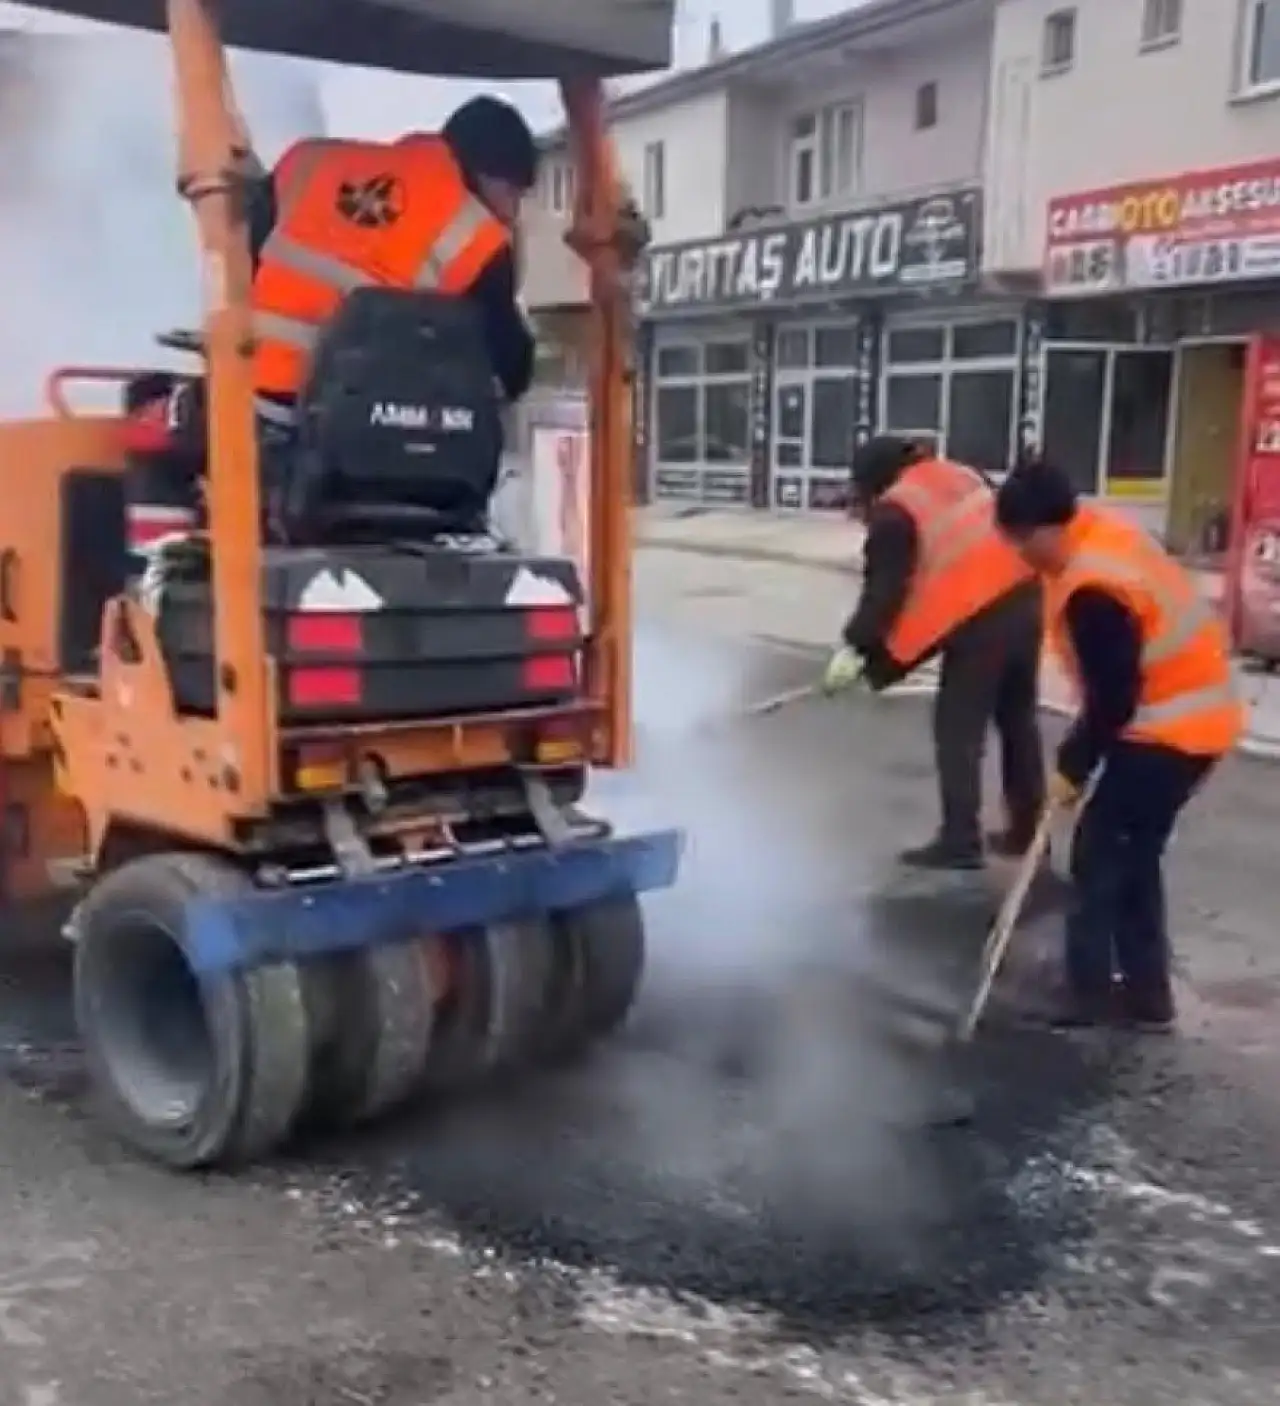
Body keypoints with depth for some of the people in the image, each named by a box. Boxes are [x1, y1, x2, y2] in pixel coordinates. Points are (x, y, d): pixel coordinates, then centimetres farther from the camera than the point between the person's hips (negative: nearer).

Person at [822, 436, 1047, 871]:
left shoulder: (894, 512, -4)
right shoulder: (963, 476, 18)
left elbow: (884, 590, -8)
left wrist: (855, 648, -2)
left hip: (980, 620, -8)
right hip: (1024, 598, 8)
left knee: (958, 730, 2)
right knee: (1019, 720, 18)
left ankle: (960, 841, 4)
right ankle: (1027, 830, 27)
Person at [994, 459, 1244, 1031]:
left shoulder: (1093, 593, -28)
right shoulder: (1100, 532, 3)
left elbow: (1113, 699, -22)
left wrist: (1073, 767, -9)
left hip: (1171, 729, -10)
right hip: (1194, 715, 10)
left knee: (1099, 854, -3)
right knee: (1133, 853, 15)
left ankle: (1090, 990, 6)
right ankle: (1145, 992, 22)